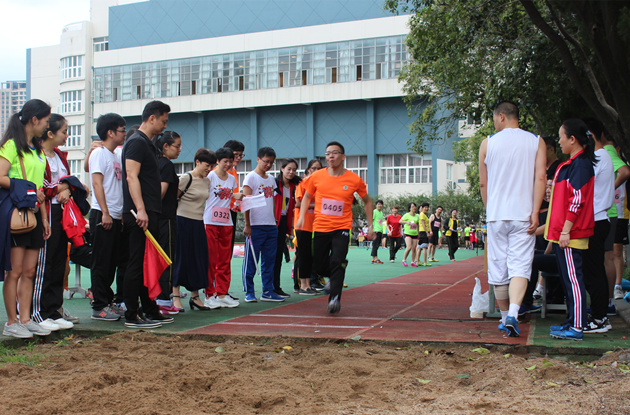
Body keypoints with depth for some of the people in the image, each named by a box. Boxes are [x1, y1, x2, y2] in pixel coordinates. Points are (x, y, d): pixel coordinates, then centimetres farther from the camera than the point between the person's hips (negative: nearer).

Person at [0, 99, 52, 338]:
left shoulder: (37, 148, 19)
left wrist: (44, 218, 17)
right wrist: (28, 190, -15)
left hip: (34, 214, 8)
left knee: (29, 271, 8)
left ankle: (25, 319, 14)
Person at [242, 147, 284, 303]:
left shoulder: (271, 179, 16)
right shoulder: (251, 177, -4)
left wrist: (275, 220, 14)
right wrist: (247, 225, -14)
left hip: (271, 226, 6)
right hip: (255, 226, -6)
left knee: (269, 260, 8)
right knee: (251, 260, -1)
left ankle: (268, 291, 14)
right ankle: (249, 292, 7)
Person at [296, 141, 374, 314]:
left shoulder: (354, 180, -3)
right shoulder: (317, 176, 0)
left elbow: (367, 201, 12)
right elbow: (307, 197, 16)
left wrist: (370, 226, 8)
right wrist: (302, 216, 1)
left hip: (342, 228, -2)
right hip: (320, 227, 2)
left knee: (337, 262, -20)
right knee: (320, 267, 7)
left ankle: (335, 298, -16)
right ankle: (333, 278, 40)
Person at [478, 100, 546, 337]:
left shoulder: (488, 143, 3)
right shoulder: (536, 142, 4)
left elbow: (483, 183, 7)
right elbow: (540, 178, -6)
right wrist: (535, 212, -7)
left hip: (497, 215, 0)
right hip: (524, 215, 0)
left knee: (498, 269, 9)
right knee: (520, 266, -3)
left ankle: (505, 317, 19)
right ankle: (513, 314, -23)